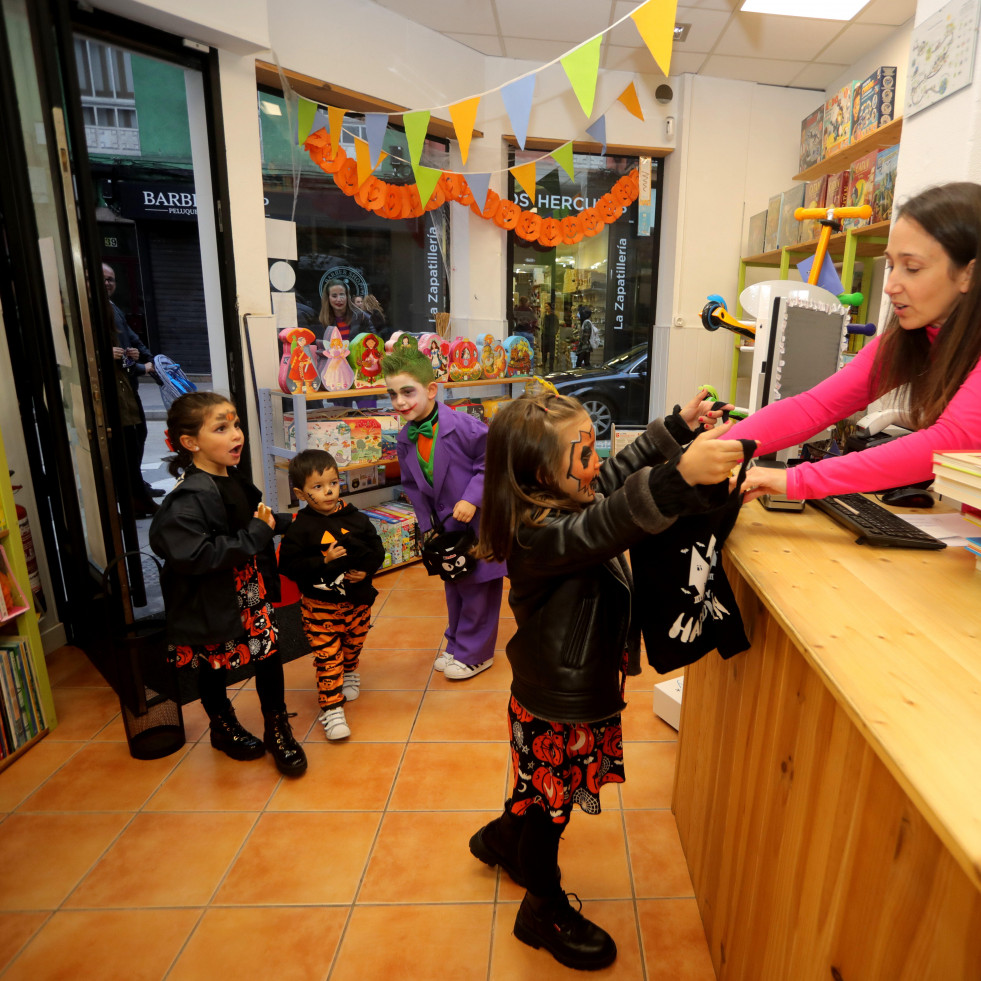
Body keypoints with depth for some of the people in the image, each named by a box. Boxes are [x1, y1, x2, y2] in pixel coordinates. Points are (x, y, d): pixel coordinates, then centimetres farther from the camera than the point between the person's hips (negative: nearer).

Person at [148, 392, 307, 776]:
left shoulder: (235, 481, 2)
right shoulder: (188, 499, -25)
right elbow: (192, 556, -34)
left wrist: (279, 522, 8)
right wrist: (257, 533, -30)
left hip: (252, 591, 7)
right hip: (211, 604, -7)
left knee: (269, 655, 11)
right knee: (214, 668, 15)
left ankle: (277, 729, 32)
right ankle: (223, 727, 42)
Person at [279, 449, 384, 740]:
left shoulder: (355, 518, -4)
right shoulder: (300, 528, -13)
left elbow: (377, 549, 4)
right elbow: (289, 564, -16)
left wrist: (366, 570, -13)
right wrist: (323, 561, -25)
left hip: (357, 600, 4)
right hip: (320, 606, -4)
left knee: (353, 646, 24)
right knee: (327, 657, -1)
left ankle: (350, 674, 54)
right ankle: (331, 709, 11)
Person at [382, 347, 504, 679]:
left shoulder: (463, 426, -22)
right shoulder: (405, 440, -1)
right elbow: (412, 485, 9)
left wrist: (472, 498, -23)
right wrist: (426, 525, 4)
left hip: (479, 520, -6)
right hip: (448, 525, 7)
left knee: (479, 587, 6)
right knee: (454, 586, 21)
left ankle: (473, 653, 23)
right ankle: (458, 644, 40)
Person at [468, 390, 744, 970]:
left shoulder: (570, 500, -4)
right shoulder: (540, 534, -33)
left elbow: (623, 471, 13)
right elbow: (609, 525, -53)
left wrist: (680, 426, 12)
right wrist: (680, 475, -64)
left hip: (585, 685, 9)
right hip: (556, 707, -9)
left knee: (544, 791, 30)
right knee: (550, 801, 15)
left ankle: (501, 840, 58)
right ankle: (544, 911, 41)